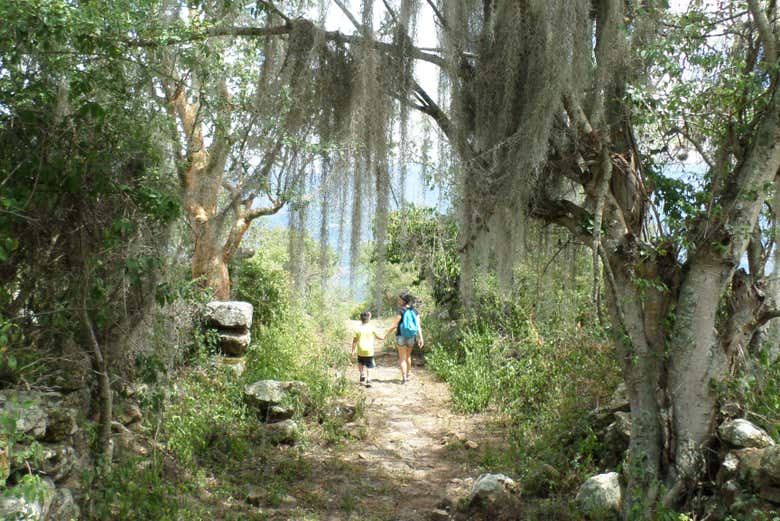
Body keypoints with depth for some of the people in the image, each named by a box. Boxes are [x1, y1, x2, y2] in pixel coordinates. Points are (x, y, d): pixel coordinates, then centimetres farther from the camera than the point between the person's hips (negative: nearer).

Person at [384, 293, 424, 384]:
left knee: (402, 358, 5)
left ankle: (404, 378, 0)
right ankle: (408, 374, 37)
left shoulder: (401, 311, -13)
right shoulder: (414, 311, 3)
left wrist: (385, 335, -11)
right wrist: (420, 338, -2)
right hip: (412, 337, 5)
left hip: (401, 336, -5)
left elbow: (394, 325, -16)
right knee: (408, 356, 25)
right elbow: (418, 326, -2)